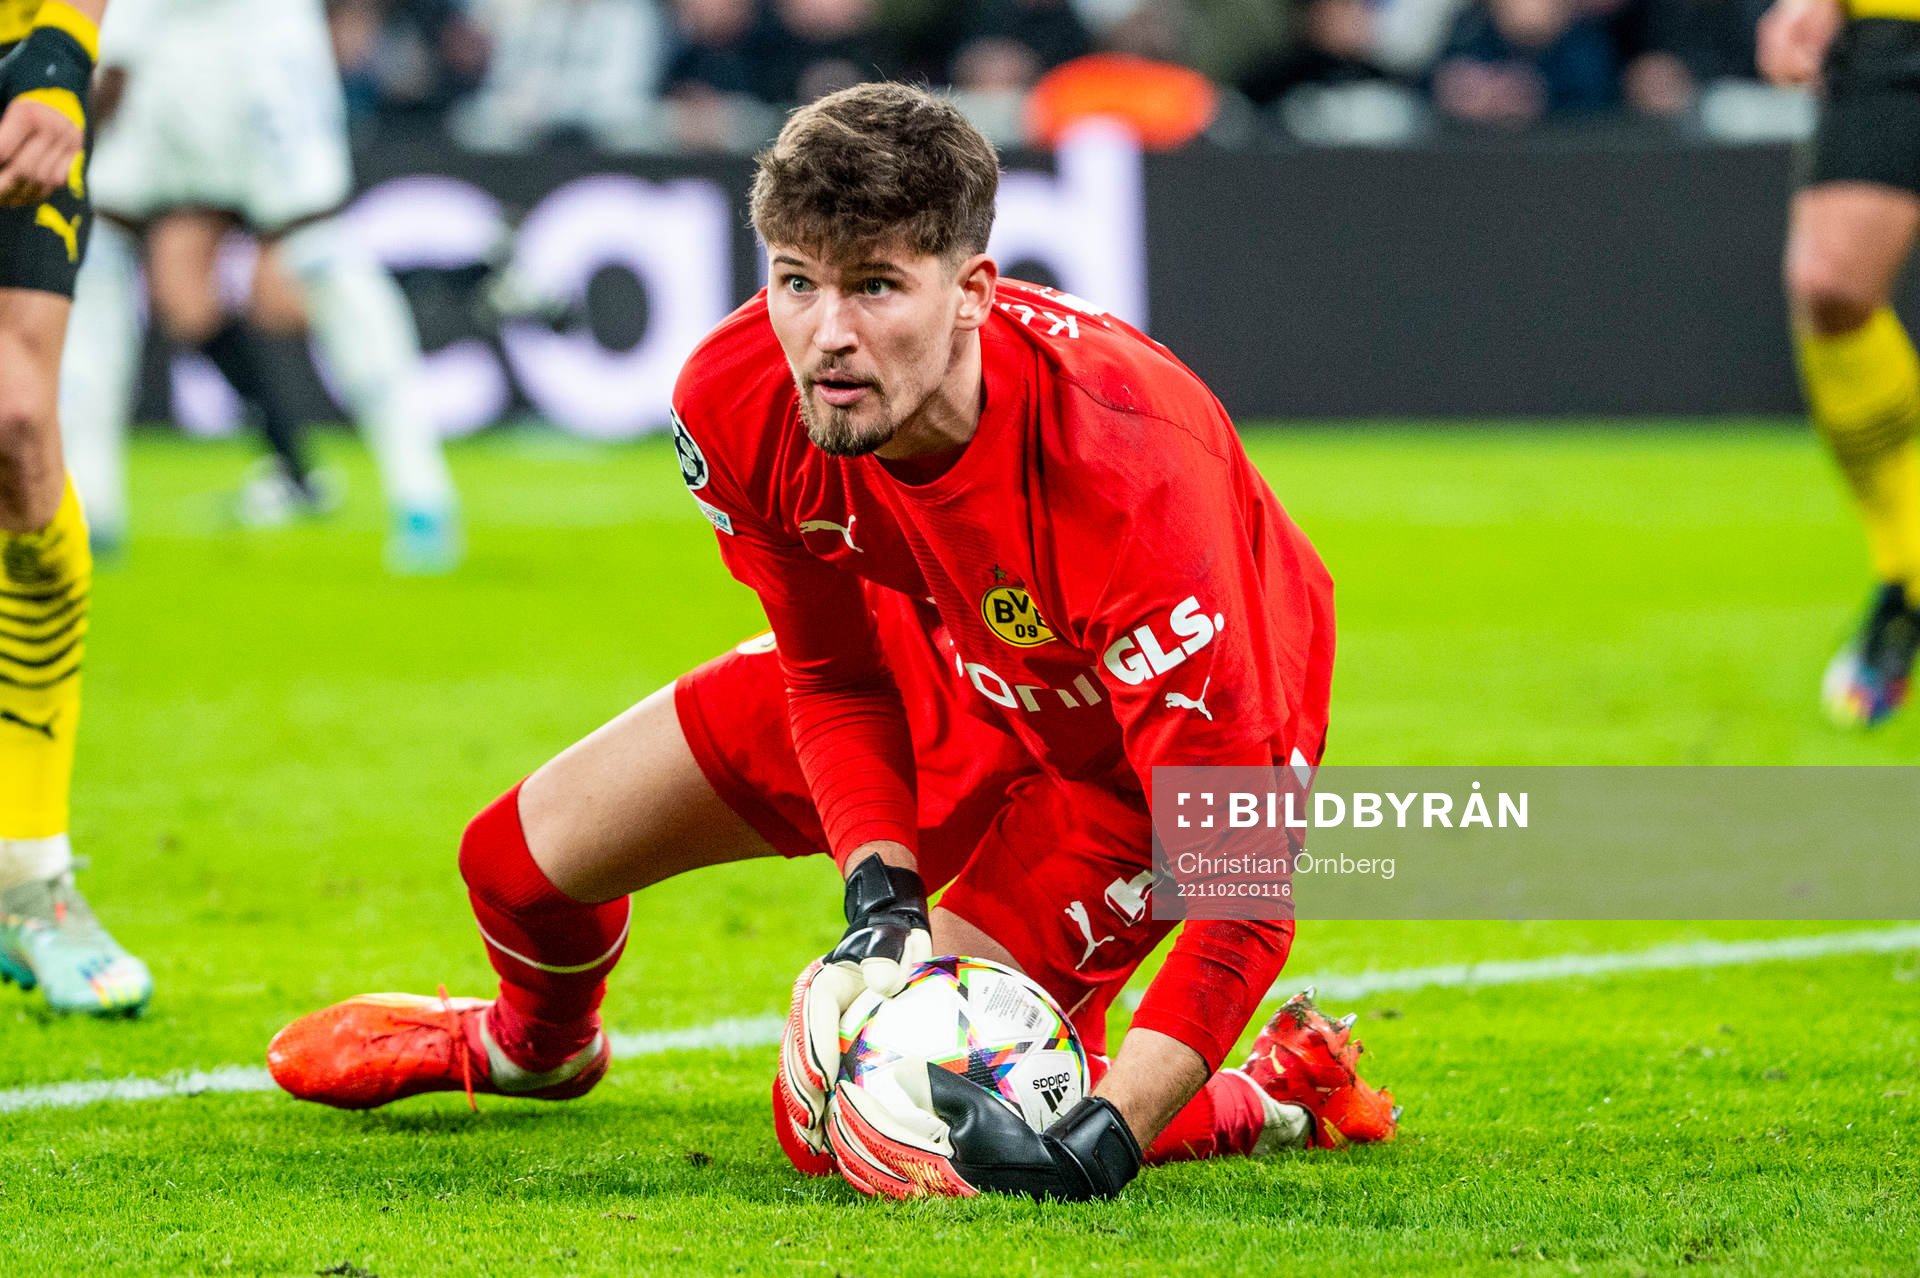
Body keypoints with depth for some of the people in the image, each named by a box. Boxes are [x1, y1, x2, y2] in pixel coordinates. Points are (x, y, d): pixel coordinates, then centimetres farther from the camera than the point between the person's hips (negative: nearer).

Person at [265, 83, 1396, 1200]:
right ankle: (534, 1045, 49)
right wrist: (880, 894, -24)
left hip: (1148, 731, -6)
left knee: (844, 1120, -11)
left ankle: (1282, 1093, 9)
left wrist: (1110, 1137, -47)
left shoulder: (1124, 474, -43)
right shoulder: (734, 401, -26)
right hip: (945, 659, 6)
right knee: (525, 859, 9)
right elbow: (836, 679, -7)